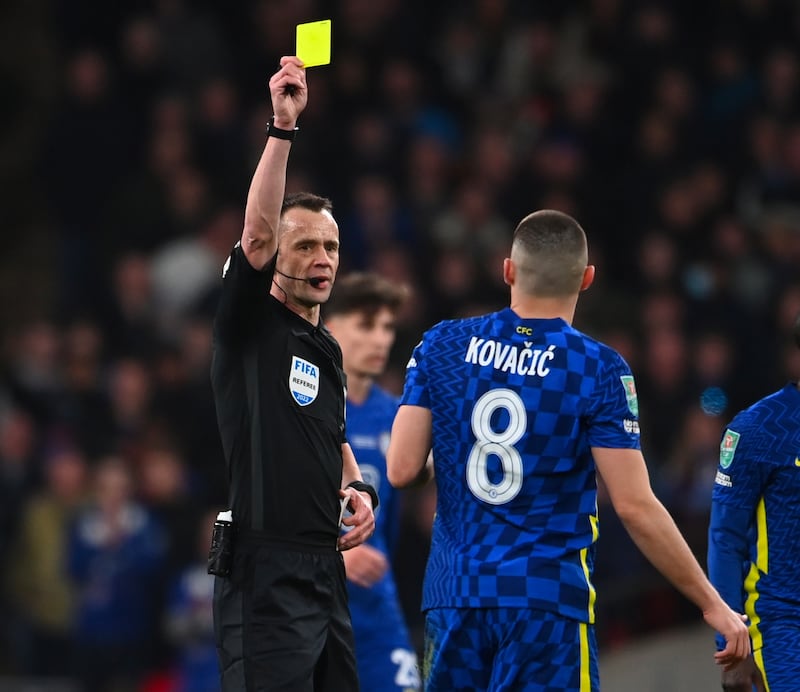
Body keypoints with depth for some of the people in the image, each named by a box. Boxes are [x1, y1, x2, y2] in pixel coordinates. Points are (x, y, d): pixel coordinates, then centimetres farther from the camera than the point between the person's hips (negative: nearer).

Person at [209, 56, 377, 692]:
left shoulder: (327, 351, 21)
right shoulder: (251, 325, -1)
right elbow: (257, 234, -18)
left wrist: (358, 489, 12)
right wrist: (283, 127, -25)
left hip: (326, 569, 8)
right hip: (266, 573, -8)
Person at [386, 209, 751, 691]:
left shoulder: (441, 346, 3)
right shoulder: (600, 369, -7)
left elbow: (402, 471, 1)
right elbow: (635, 507, -11)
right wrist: (713, 604, -4)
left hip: (453, 594, 4)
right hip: (548, 598, -4)